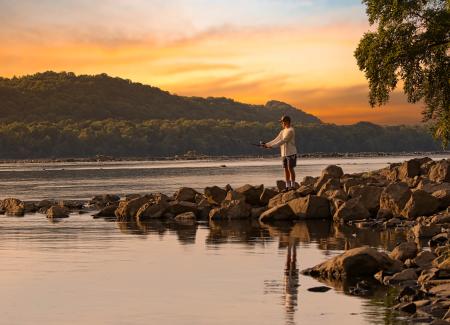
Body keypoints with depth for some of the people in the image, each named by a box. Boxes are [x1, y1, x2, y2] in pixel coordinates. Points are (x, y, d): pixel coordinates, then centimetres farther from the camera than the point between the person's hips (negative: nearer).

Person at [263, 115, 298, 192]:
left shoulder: (290, 131, -12)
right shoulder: (283, 131, 14)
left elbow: (283, 141, -21)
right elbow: (276, 140, 12)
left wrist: (272, 146, -25)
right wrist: (267, 144, 0)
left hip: (291, 153, -8)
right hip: (284, 154, 8)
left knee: (290, 168, -6)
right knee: (286, 169, 6)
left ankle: (293, 185, -1)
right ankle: (287, 186, 9)